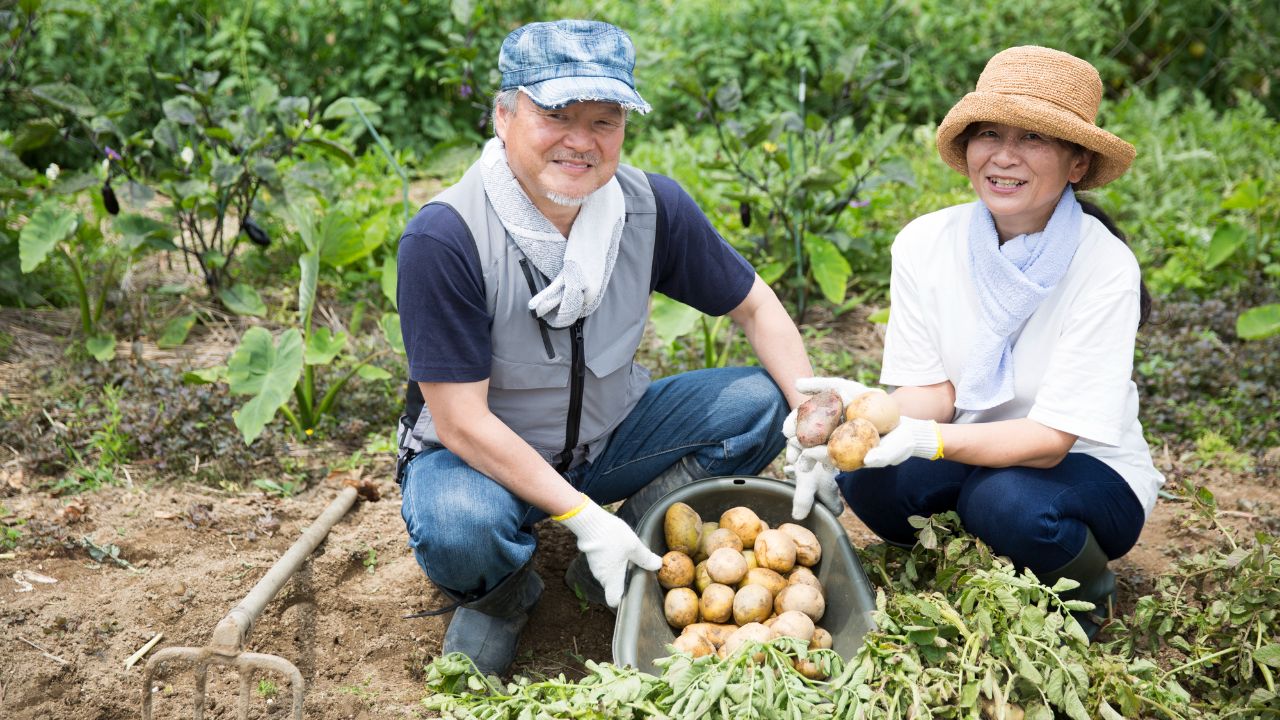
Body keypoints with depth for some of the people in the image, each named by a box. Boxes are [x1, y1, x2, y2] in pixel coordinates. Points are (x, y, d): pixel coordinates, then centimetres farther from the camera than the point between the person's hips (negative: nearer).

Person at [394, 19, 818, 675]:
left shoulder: (652, 206, -13)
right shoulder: (443, 238, -27)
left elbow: (755, 306, -1)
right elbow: (462, 421, -25)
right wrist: (583, 516, -28)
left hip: (610, 436, 5)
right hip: (481, 452, -4)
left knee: (760, 401, -13)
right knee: (459, 529, -37)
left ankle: (625, 562, -5)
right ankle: (500, 592, 0)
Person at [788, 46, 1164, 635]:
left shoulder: (1105, 267, -21)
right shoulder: (925, 244, -10)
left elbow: (1050, 440, -24)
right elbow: (932, 392, -8)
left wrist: (927, 439, -39)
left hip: (1090, 472, -3)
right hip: (973, 456, 3)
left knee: (1007, 499, -35)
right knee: (866, 475, -27)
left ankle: (1088, 593, -1)